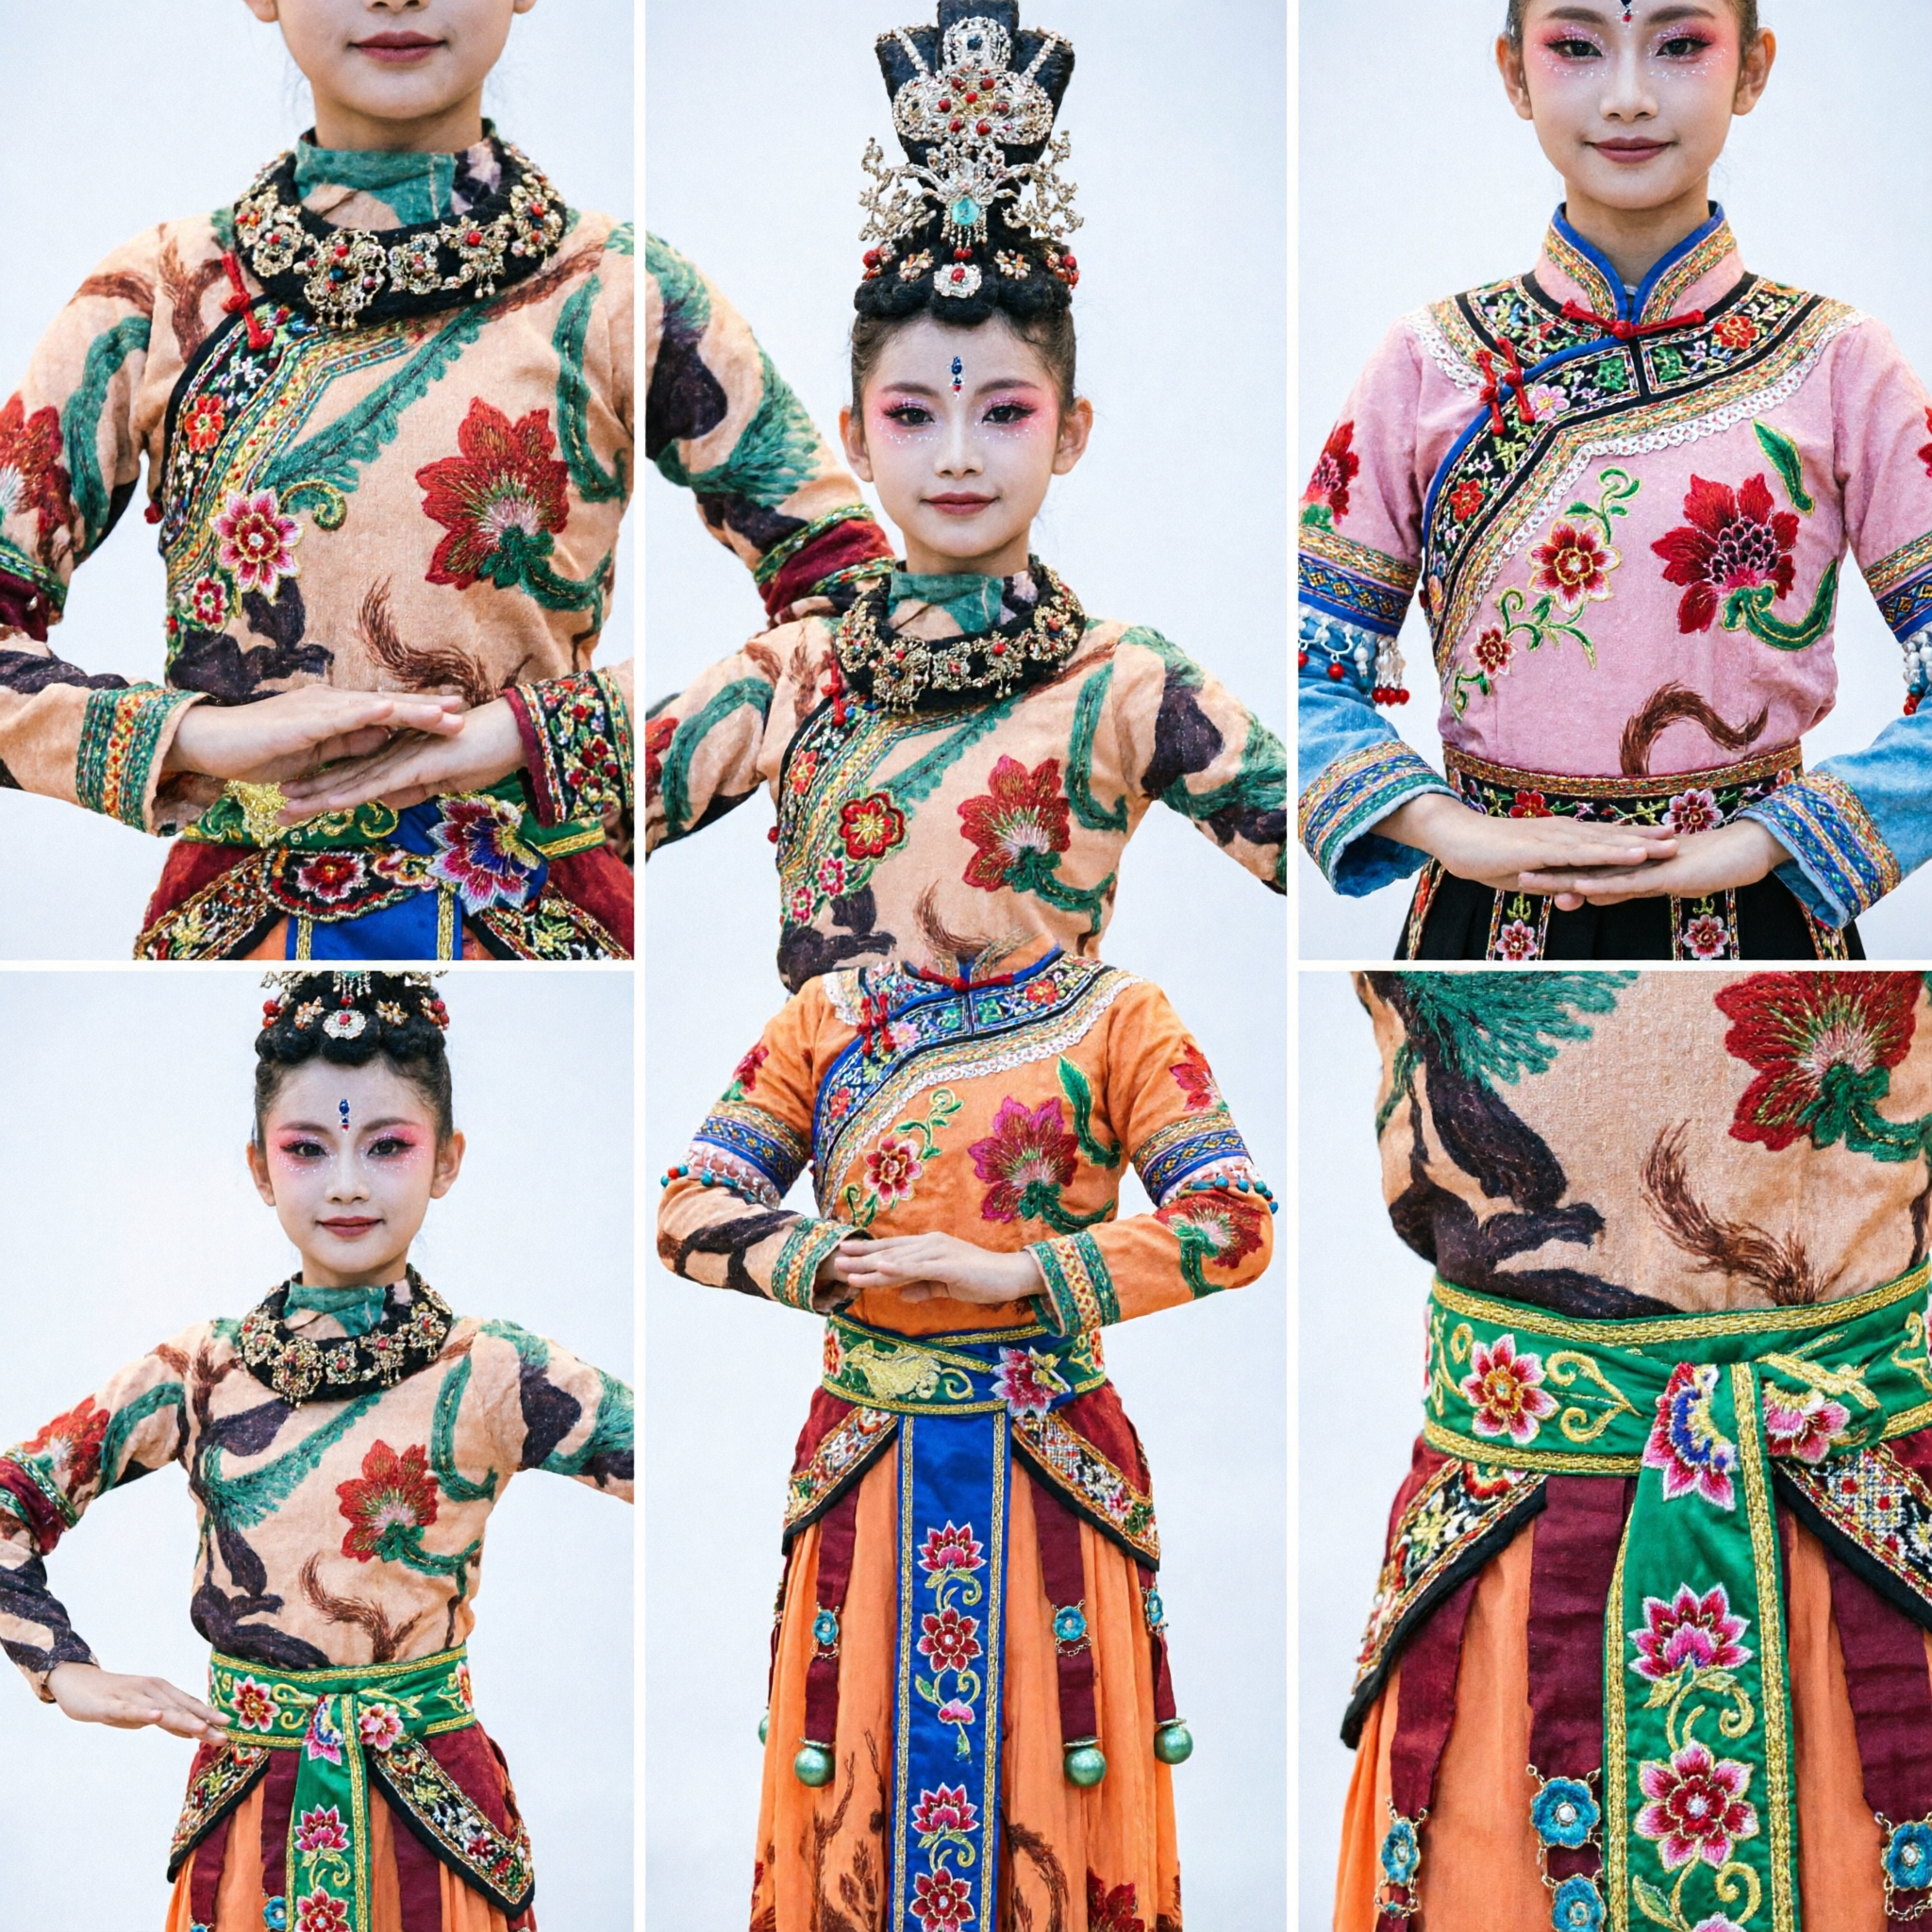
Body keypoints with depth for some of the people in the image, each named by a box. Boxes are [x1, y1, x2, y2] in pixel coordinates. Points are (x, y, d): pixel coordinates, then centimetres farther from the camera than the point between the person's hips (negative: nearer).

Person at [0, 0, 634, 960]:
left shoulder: (607, 298, -4)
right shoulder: (161, 299, 0)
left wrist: (528, 734, -18)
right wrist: (198, 733, -18)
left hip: (536, 921, -1)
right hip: (237, 925, 1)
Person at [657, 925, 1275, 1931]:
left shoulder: (1117, 1015, 2)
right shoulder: (826, 1015, 8)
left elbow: (1237, 1223, -8)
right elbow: (687, 1208, 4)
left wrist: (1019, 1272, -16)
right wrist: (832, 1257, -15)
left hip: (1054, 1463, -1)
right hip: (861, 1459, 2)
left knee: (1057, 1787, 2)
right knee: (853, 1796, 6)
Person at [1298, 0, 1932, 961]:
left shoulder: (1839, 361, -3)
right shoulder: (1430, 363, -1)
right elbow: (1308, 670, 0)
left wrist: (1761, 842, -16)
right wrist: (1450, 831, -15)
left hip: (1752, 915, 0)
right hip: (1489, 912, 1)